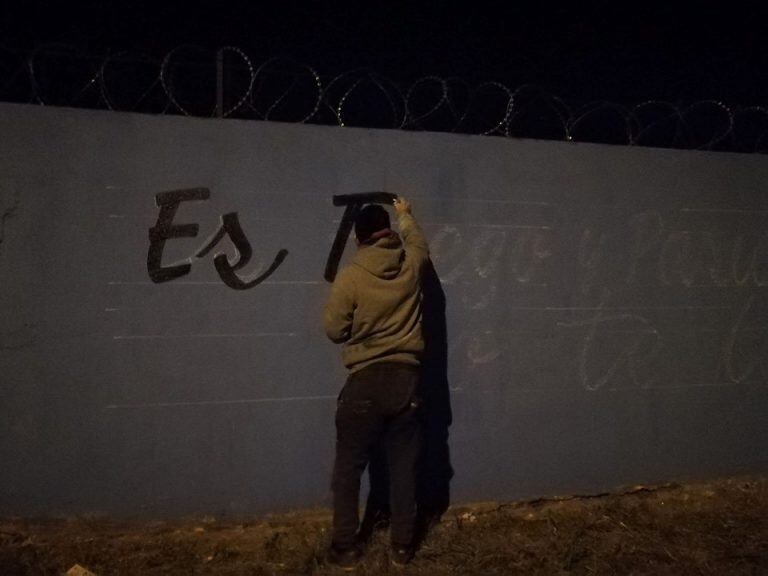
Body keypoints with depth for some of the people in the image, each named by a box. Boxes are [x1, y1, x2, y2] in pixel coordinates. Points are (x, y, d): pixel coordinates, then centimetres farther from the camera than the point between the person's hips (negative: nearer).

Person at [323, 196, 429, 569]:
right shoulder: (411, 265, -1)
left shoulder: (350, 276, -12)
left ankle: (345, 548, 22)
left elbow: (333, 329, -5)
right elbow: (418, 243, 24)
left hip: (365, 382, -3)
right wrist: (405, 215, 41)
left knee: (348, 471, 12)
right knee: (404, 469, 13)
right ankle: (402, 546, 25)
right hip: (406, 379, 3)